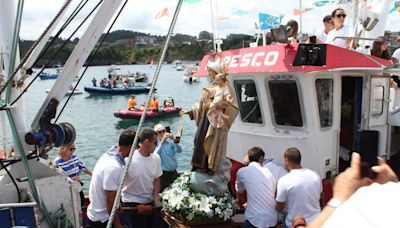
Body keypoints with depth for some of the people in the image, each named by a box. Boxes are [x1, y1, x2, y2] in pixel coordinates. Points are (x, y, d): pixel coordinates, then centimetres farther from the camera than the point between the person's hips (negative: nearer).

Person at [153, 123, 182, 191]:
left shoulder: (170, 141, 3)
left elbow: (179, 150, -10)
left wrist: (174, 140, -26)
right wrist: (162, 142, -33)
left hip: (174, 172, 4)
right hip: (163, 174, -4)